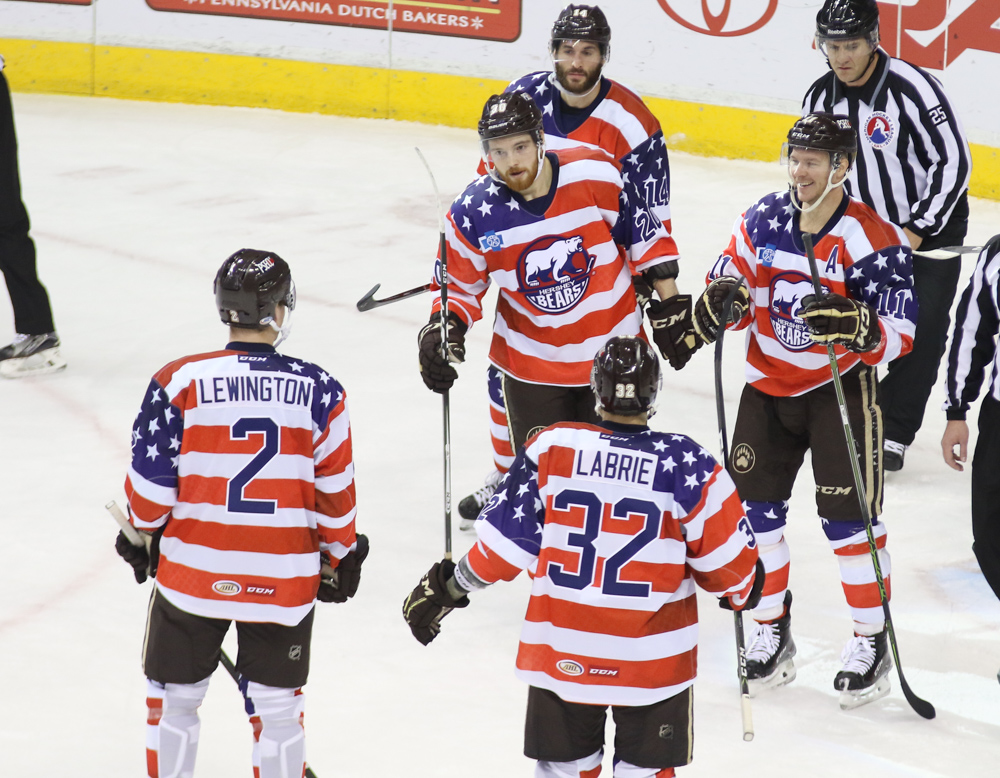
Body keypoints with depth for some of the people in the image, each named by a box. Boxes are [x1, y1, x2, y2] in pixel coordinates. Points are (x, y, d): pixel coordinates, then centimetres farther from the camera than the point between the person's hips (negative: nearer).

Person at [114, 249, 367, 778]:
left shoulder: (179, 382, -10)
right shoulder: (319, 391, -7)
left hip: (193, 571, 0)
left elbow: (151, 481, -5)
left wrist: (142, 534, 15)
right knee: (278, 708, 13)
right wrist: (340, 556, 16)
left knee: (174, 698, 17)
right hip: (284, 584, 1)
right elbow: (335, 491, 0)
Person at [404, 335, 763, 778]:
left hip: (560, 651, 2)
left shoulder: (551, 449, -10)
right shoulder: (685, 464, -13)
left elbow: (506, 539, -5)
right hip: (654, 659, -1)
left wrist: (450, 587, 10)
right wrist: (740, 589, 17)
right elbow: (725, 557, -6)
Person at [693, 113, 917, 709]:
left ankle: (873, 641, 8)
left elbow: (898, 335, -18)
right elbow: (731, 283, 8)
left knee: (848, 514, -6)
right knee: (755, 507, 3)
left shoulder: (874, 240, -16)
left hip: (841, 387, -4)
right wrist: (721, 301, -16)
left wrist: (856, 328, -38)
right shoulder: (763, 221, -2)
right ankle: (772, 633, 18)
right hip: (768, 386, 5)